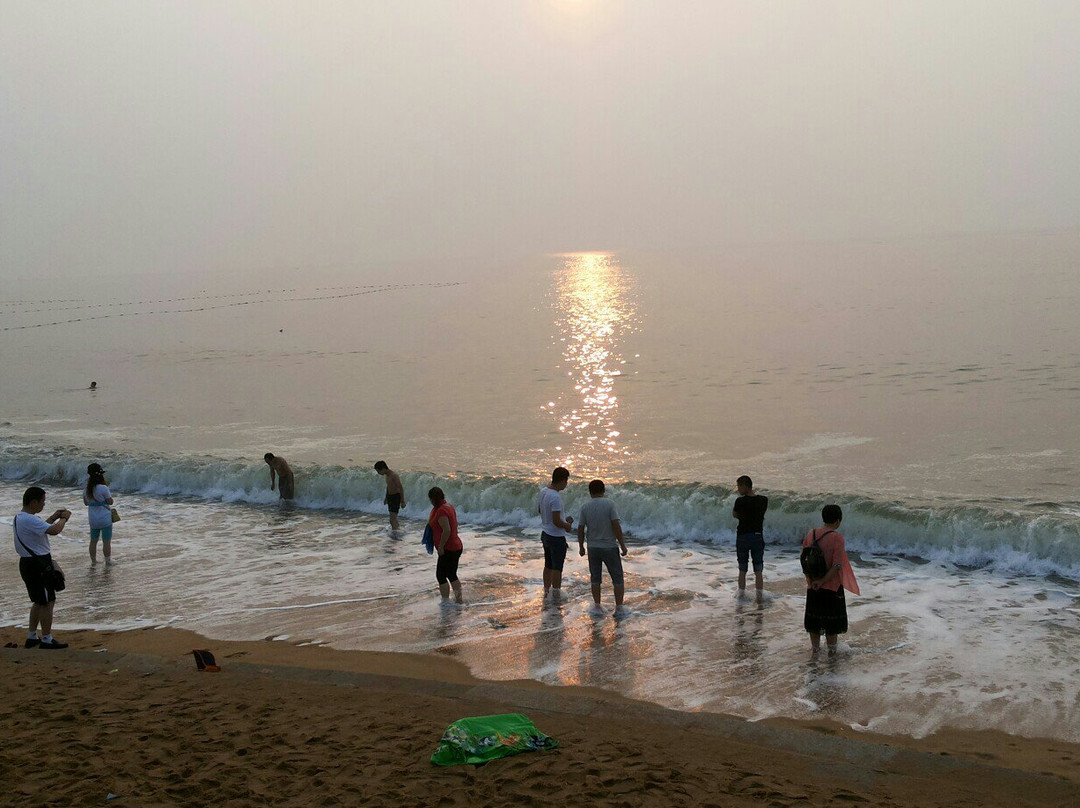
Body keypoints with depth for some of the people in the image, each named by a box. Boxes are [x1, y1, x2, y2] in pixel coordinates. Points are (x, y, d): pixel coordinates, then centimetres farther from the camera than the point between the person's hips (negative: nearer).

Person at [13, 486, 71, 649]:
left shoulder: (20, 518, 11)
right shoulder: (30, 520, -23)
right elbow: (54, 530, -32)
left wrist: (53, 517, 18)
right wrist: (64, 518, -14)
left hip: (28, 563, 11)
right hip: (38, 565, -11)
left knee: (39, 602, 20)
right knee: (48, 602, -1)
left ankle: (32, 637, 26)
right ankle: (46, 640, 5)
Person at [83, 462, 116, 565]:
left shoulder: (87, 490, 1)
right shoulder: (103, 488, -18)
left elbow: (86, 503, 12)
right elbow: (110, 502, -11)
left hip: (93, 520, 6)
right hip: (105, 518, -6)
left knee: (93, 540, 16)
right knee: (106, 541, 4)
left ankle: (93, 560, 25)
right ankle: (108, 561, 9)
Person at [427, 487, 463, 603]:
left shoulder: (441, 511, -20)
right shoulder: (449, 506, 10)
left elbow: (447, 530, -27)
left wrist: (441, 546, -20)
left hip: (448, 549, -10)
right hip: (456, 546, 10)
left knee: (441, 576, -1)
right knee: (452, 575, 19)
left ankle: (445, 601, -1)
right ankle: (458, 598, 23)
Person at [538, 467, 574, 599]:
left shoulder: (544, 492, 1)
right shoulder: (555, 497, -26)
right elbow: (556, 521, -27)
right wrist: (568, 526, -6)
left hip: (545, 534, 9)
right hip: (556, 537, -9)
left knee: (548, 566, 19)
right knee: (557, 568, 2)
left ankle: (546, 592, 28)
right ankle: (556, 594, 9)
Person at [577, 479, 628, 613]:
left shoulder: (585, 507, -2)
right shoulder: (609, 504, -11)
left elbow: (580, 530, 1)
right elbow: (616, 526, -16)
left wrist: (581, 547, 15)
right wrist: (623, 545, -9)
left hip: (593, 548, 3)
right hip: (609, 547, -3)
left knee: (595, 578, 16)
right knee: (617, 578, 7)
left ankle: (597, 606, 19)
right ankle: (619, 607, 4)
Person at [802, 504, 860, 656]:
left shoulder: (811, 534, -3)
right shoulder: (837, 537, -18)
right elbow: (837, 566, -23)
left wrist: (810, 581, 0)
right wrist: (822, 581, -17)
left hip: (812, 586, 5)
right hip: (832, 586, -4)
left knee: (814, 616, 17)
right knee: (832, 618, 11)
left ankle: (815, 647, 29)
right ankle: (831, 649, 20)